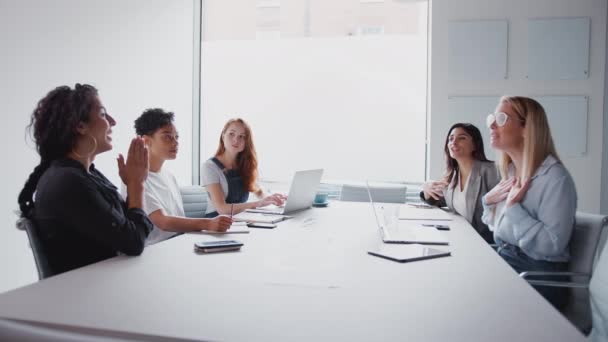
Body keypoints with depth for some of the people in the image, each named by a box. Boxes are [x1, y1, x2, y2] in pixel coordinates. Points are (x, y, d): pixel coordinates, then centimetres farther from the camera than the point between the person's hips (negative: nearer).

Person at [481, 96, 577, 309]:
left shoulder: (554, 177, -16)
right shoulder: (510, 171, 8)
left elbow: (552, 245, -22)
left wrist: (514, 208, -21)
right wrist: (488, 201, 0)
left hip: (538, 278, -7)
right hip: (504, 265, 7)